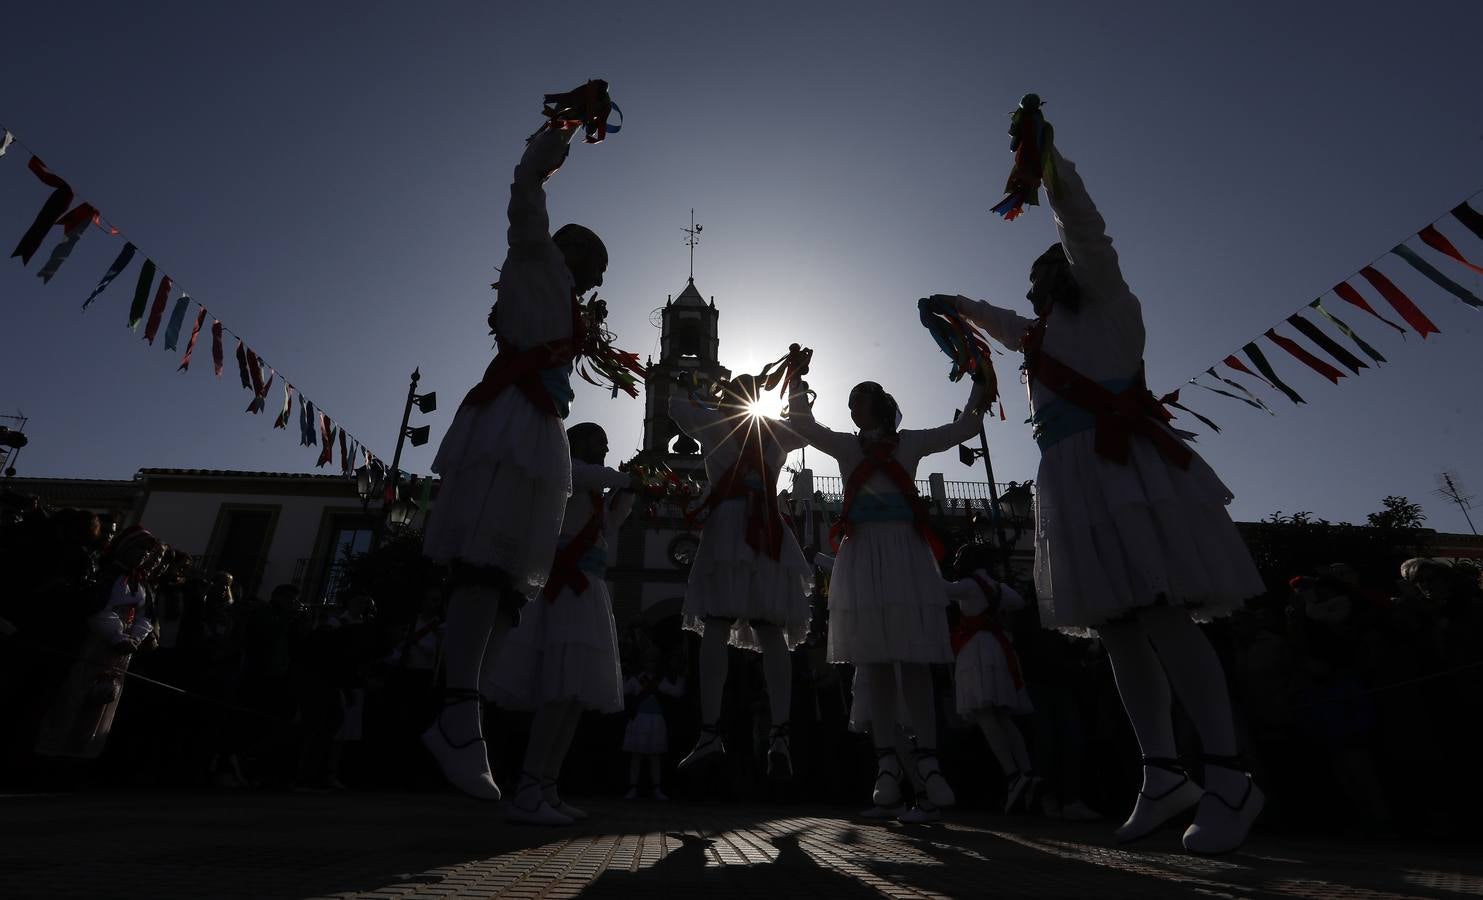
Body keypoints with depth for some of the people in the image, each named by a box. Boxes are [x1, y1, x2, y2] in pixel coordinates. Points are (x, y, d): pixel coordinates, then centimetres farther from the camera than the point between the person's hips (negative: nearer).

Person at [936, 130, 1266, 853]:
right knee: (1118, 629, 2)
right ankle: (1163, 775, 7)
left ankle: (1227, 781, -9)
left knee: (1161, 619, -15)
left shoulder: (1104, 302, 10)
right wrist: (961, 305, 59)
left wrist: (1047, 161, -5)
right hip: (1073, 482, 8)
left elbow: (1083, 230, -3)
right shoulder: (1042, 334, 29)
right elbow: (1001, 323, 49)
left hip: (1123, 468, -8)